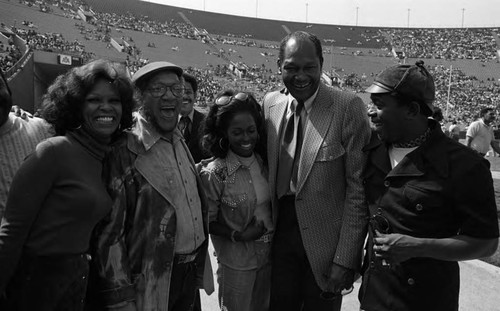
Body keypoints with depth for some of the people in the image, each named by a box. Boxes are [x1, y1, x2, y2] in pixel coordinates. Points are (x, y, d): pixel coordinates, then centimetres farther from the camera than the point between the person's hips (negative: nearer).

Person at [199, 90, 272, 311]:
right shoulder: (214, 173, -18)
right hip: (236, 262, -4)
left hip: (269, 255, 5)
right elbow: (207, 222, -9)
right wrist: (237, 235, -21)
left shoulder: (265, 161, -4)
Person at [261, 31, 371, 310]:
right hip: (280, 236, 4)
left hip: (325, 244, -3)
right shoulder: (270, 103, 2)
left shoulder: (348, 106, -13)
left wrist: (345, 259, -14)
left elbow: (358, 188, -13)